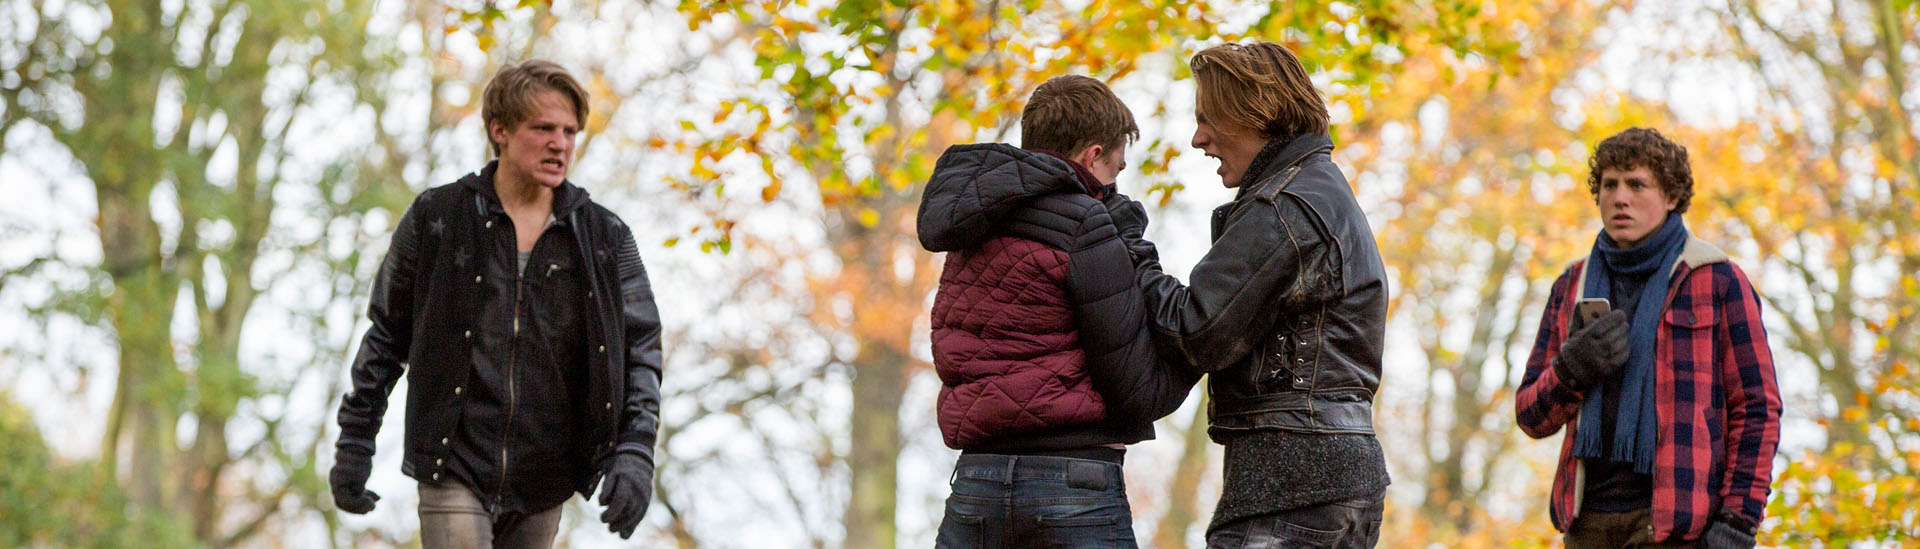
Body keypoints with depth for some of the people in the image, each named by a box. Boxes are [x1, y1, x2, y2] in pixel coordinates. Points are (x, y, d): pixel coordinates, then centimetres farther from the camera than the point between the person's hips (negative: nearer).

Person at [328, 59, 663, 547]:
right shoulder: (435, 218, 1)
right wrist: (355, 442, 8)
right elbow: (386, 336, 9)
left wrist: (634, 452, -10)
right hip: (454, 468, -2)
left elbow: (640, 350, 4)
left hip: (542, 486, 3)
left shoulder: (604, 237, 4)